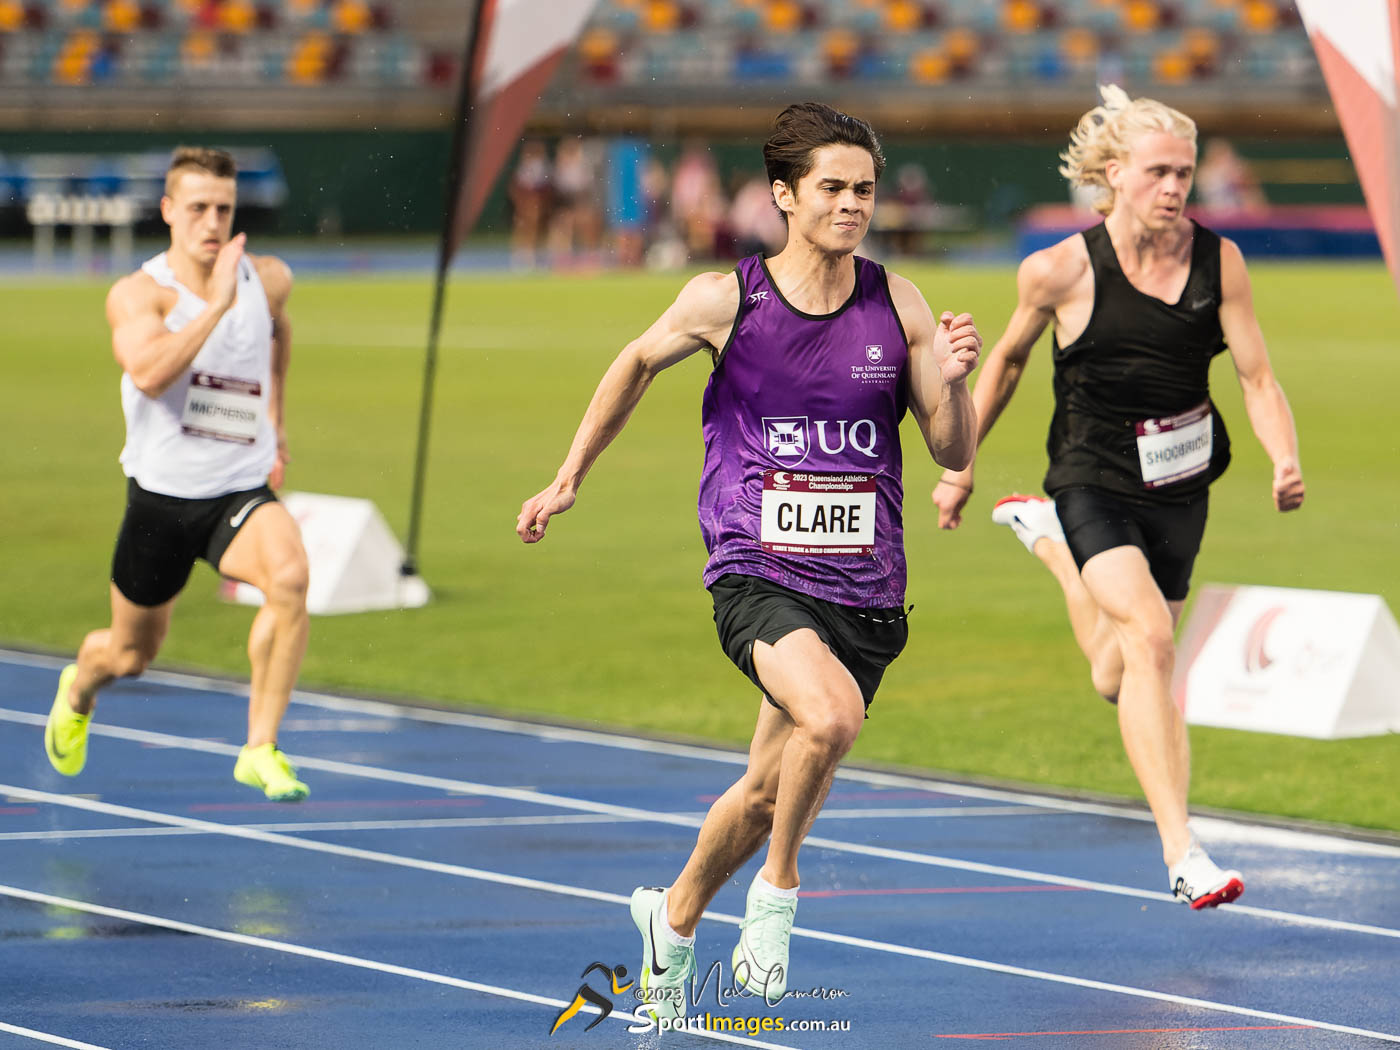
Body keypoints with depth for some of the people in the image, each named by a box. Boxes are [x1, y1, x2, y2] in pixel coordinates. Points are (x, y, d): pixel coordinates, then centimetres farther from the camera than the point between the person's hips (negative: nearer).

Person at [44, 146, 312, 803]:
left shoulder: (269, 280, 0)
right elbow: (149, 373, -34)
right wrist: (218, 304, -36)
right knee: (131, 655, 13)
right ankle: (79, 686, 53)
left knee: (289, 575, -31)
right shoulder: (139, 294, -14)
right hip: (161, 495, -2)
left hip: (242, 491, 2)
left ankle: (260, 749, -22)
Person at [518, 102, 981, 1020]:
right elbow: (637, 364, 15)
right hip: (757, 574, -3)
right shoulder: (724, 301, -5)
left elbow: (954, 452, 3)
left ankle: (676, 917, 41)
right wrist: (569, 479, 21)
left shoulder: (898, 306, 0)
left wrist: (952, 382, -18)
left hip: (865, 591, 3)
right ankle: (778, 891, -7)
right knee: (831, 717, -32)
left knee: (768, 792, 13)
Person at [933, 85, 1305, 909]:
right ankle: (1181, 851, -27)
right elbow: (1007, 360, 5)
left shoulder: (1218, 260, -7)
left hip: (1181, 487, 4)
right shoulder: (1061, 271, -12)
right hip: (1095, 482, -4)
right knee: (1150, 636, -26)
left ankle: (1045, 535, 46)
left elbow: (1259, 378, -8)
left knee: (1120, 678, 17)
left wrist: (1286, 461, -26)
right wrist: (960, 462, 11)